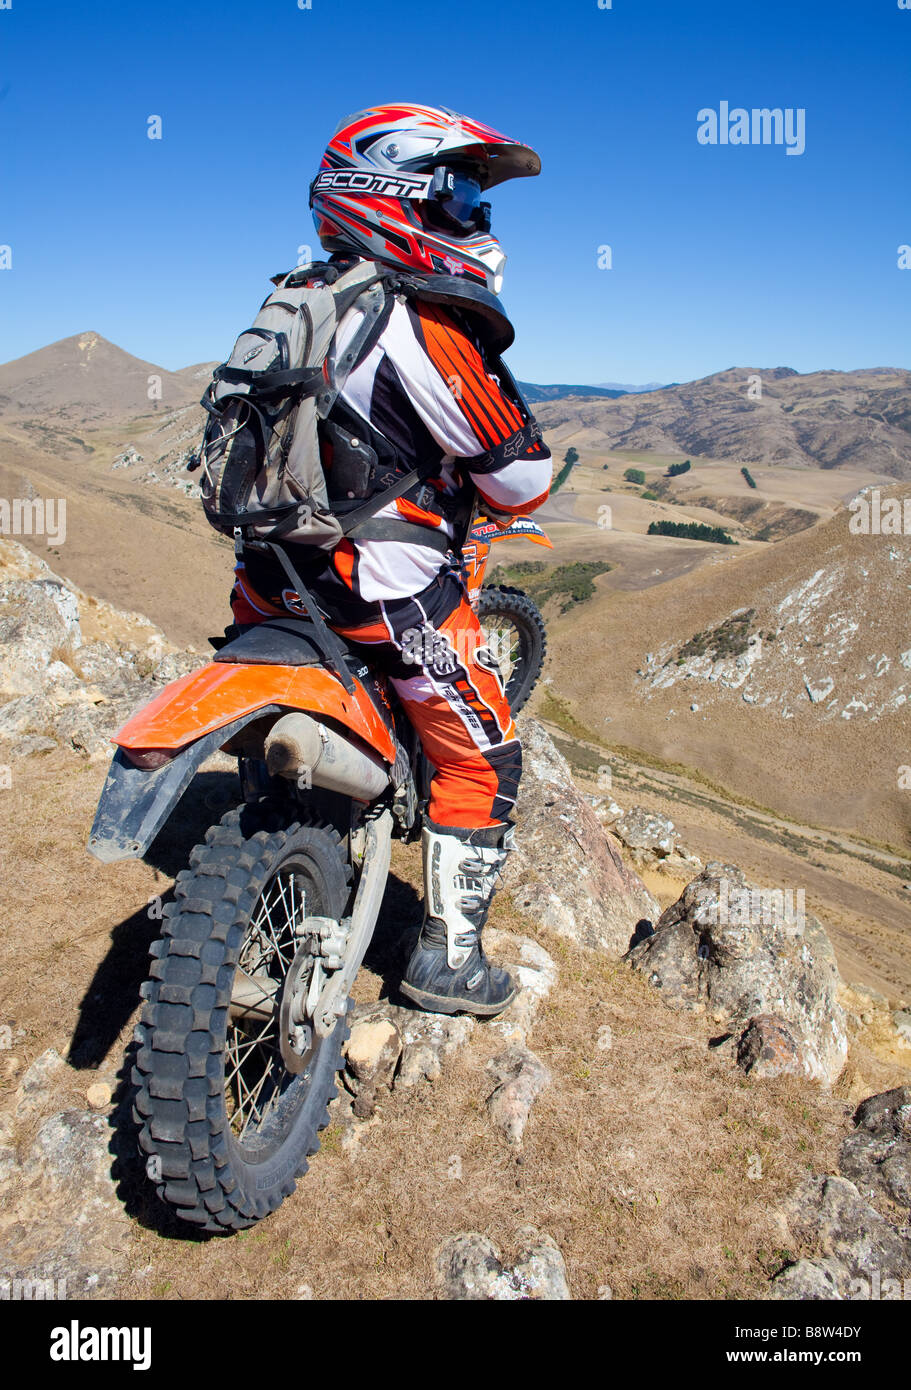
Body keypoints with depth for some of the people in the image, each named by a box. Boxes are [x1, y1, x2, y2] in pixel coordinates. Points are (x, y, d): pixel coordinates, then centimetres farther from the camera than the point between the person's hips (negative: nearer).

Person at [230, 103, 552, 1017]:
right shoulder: (424, 329, -17)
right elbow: (520, 479, -12)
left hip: (273, 577, 9)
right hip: (386, 584, -8)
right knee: (480, 758, 6)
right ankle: (448, 956, 16)